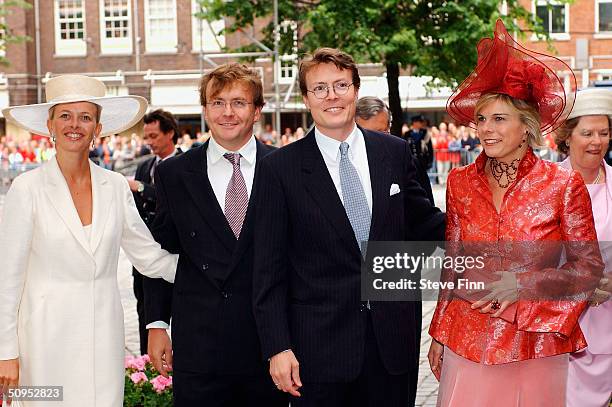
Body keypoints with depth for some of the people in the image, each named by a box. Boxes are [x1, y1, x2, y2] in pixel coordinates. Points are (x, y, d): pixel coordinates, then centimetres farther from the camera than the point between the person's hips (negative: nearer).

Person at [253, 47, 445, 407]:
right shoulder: (280, 168, -3)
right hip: (319, 345, -2)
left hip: (393, 338, 3)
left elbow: (423, 221, 17)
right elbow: (270, 269, -3)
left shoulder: (396, 153, 5)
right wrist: (277, 347, -8)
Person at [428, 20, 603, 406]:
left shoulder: (564, 184, -7)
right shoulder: (460, 182, 3)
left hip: (535, 345, -2)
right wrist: (439, 334, 11)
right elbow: (452, 264, 10)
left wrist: (522, 283, -14)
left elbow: (589, 265, -2)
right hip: (468, 341, 2)